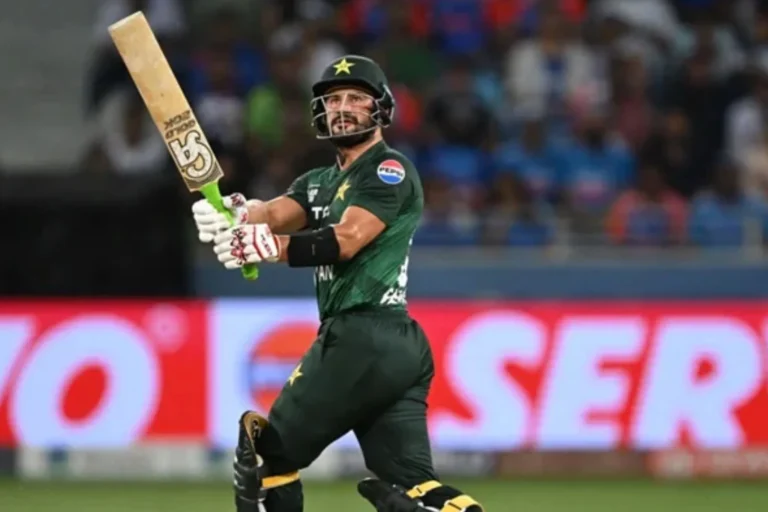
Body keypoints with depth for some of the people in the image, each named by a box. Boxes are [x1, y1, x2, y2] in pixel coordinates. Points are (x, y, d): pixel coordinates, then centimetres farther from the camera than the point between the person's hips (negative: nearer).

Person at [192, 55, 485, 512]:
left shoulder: (390, 170, -3)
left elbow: (345, 241, -18)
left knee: (267, 453, 2)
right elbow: (277, 214, 3)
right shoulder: (321, 183, 24)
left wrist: (265, 246, -33)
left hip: (363, 340, -9)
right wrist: (236, 214, -21)